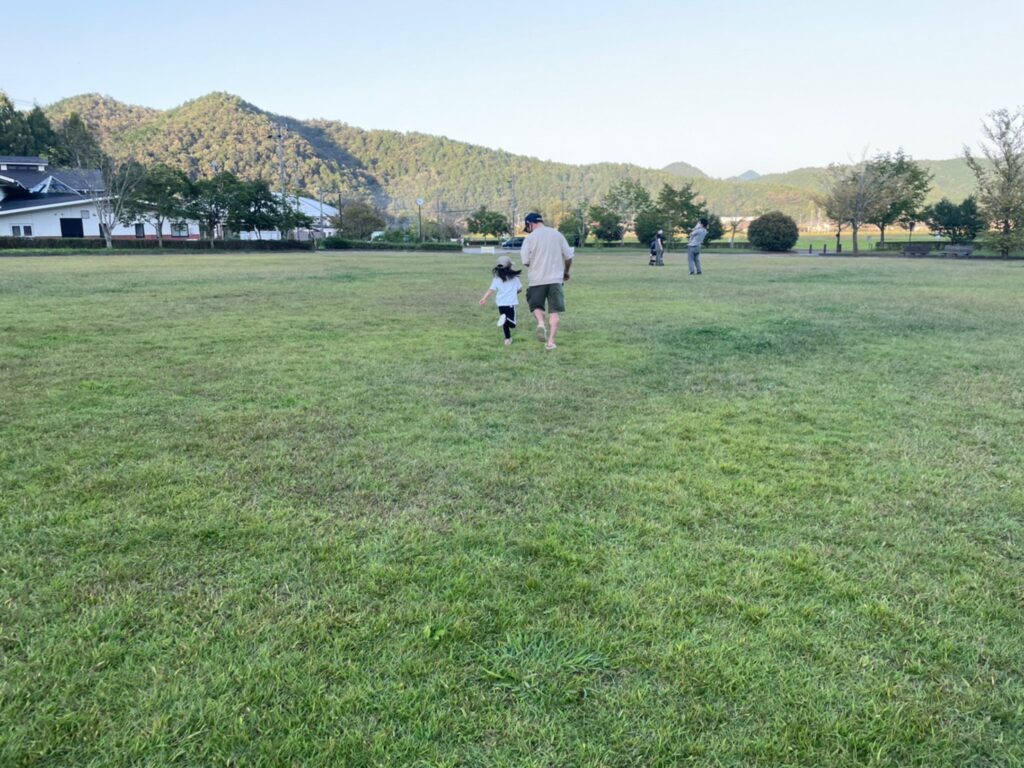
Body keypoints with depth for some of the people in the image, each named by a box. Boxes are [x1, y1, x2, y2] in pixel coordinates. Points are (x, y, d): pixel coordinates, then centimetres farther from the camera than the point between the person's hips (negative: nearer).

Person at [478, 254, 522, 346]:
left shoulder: (497, 279, 4)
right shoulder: (514, 278, 5)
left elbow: (491, 290, -6)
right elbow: (520, 289, 15)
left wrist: (484, 299, -9)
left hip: (501, 304, 2)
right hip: (511, 303, -2)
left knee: (505, 323, 17)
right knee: (512, 324, -3)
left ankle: (508, 339, 19)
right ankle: (505, 319, -32)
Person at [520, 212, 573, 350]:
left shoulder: (530, 237, -5)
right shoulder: (557, 234, 5)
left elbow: (525, 261, -7)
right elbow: (569, 256, 7)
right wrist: (566, 271, 23)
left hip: (537, 279, -2)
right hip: (555, 278, 2)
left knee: (536, 305, 16)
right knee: (554, 311, 6)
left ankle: (540, 322, -13)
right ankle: (550, 341, 0)